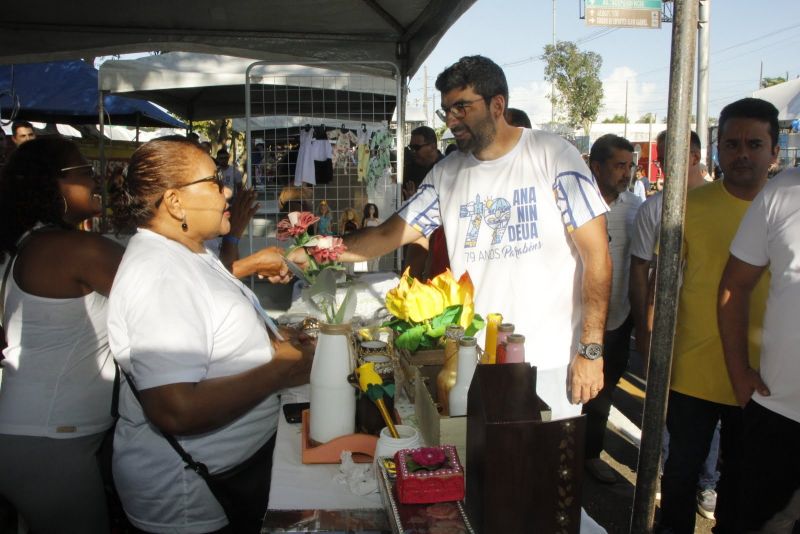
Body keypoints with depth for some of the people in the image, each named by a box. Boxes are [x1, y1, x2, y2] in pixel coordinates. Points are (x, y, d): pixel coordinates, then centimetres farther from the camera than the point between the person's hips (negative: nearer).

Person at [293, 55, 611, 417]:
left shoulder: (554, 156, -7)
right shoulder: (446, 173, 6)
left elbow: (596, 255, -9)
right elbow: (389, 234, 5)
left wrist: (590, 350, -13)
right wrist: (308, 254, -7)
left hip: (549, 360, -3)